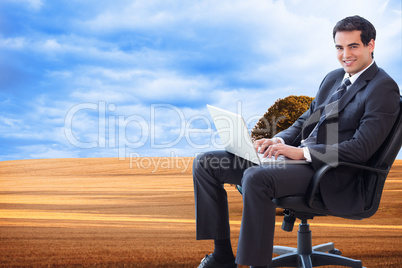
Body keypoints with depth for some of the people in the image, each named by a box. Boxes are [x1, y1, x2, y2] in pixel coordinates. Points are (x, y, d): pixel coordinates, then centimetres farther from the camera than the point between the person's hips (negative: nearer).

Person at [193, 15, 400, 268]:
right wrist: (278, 141, 0)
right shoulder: (333, 78, 19)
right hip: (300, 156, 9)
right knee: (206, 164, -1)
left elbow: (361, 148, -16)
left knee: (255, 178, -37)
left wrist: (301, 151, -20)